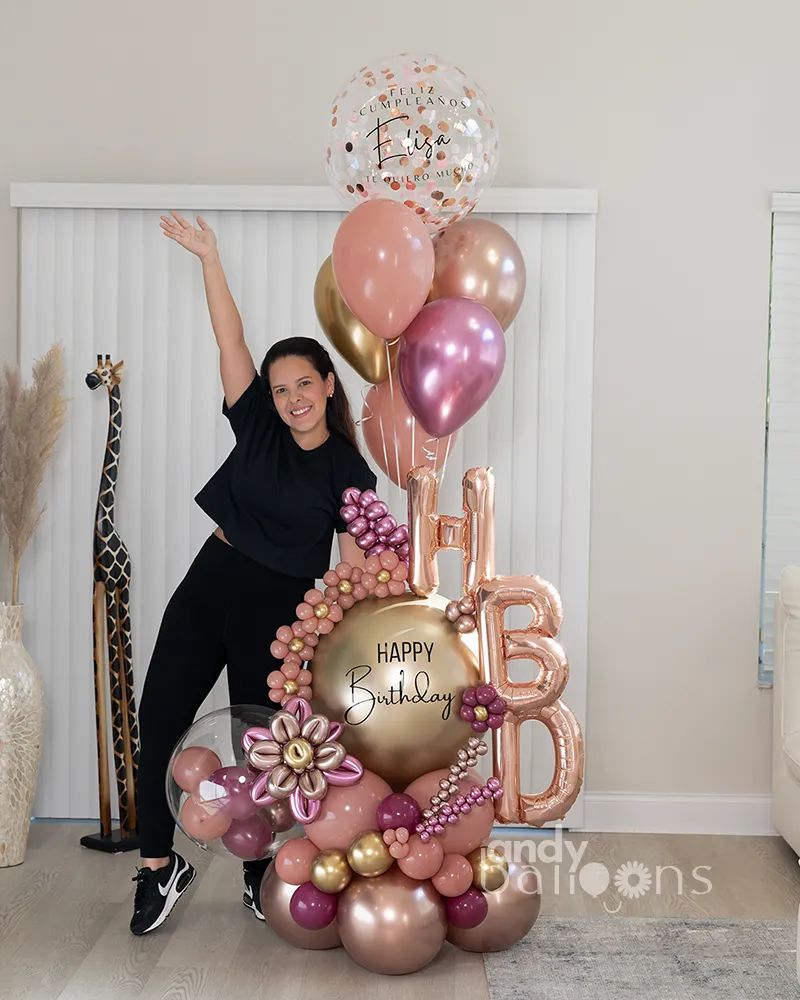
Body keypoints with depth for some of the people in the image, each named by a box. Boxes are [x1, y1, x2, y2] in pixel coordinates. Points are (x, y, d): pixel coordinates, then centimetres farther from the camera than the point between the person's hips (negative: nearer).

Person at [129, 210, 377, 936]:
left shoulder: (349, 473, -6)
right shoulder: (257, 428, 0)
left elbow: (354, 568, -4)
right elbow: (229, 338, -7)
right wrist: (209, 257, -13)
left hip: (277, 611, -2)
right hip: (208, 589, 3)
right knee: (159, 726, 1)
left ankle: (259, 876, 31)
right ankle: (161, 867, 19)